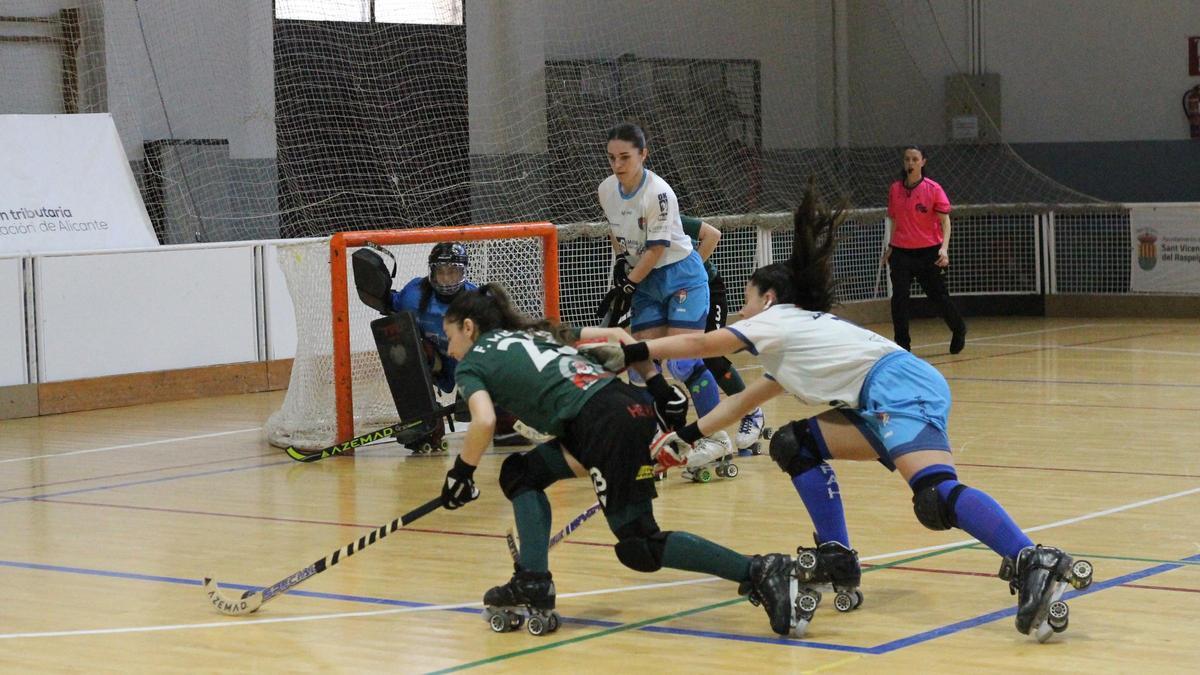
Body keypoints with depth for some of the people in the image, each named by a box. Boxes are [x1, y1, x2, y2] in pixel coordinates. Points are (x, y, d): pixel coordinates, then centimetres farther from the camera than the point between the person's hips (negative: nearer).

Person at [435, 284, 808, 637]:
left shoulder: (472, 364, 10)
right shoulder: (534, 333, 30)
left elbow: (484, 422, -9)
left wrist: (460, 473, 6)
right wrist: (660, 390, 23)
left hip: (604, 424, -9)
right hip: (634, 406, 9)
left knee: (640, 547, -2)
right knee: (520, 473, 20)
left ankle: (758, 571, -10)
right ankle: (532, 584, 14)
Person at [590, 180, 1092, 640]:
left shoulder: (777, 320, 11)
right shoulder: (792, 341, 35)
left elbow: (699, 345, 6)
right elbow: (742, 402, 42)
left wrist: (628, 353, 11)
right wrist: (686, 436, 43)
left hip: (902, 388, -9)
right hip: (887, 406, 9)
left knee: (937, 496, -28)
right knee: (797, 445, 16)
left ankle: (1038, 566, -43)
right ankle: (838, 566, 10)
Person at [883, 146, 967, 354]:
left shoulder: (933, 188, -6)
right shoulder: (895, 189, 4)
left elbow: (945, 221, -8)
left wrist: (944, 248, -20)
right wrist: (890, 247, 16)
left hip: (929, 251, -2)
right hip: (901, 251, 2)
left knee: (938, 296, 6)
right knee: (899, 297, -8)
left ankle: (959, 330, 32)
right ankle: (902, 344, 0)